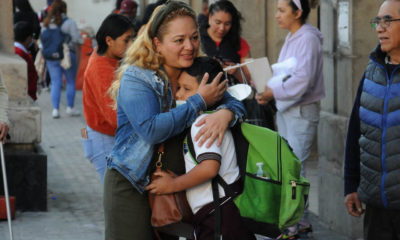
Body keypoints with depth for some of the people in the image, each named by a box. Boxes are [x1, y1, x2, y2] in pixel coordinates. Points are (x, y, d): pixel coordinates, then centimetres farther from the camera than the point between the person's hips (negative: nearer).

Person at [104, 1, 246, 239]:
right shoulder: (136, 78, -15)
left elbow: (235, 102, -1)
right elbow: (151, 130, -27)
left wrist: (225, 113, -27)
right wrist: (200, 102, -23)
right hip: (130, 186, -5)